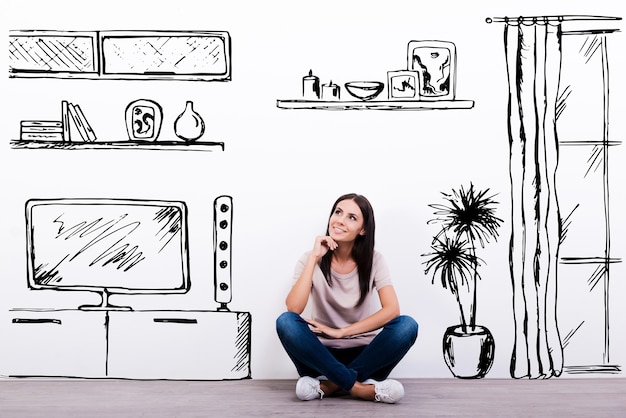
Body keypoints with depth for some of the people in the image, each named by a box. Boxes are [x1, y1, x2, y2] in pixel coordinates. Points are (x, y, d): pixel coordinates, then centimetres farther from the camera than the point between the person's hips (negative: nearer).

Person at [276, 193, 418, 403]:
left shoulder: (373, 260, -4)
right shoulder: (311, 259, -5)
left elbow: (392, 310, -18)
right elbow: (293, 308, -22)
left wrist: (340, 332, -21)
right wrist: (314, 258, -24)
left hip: (363, 353, 1)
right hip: (322, 354, 0)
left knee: (407, 325, -27)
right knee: (285, 321, -29)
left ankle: (331, 384, -24)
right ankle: (358, 386, -29)